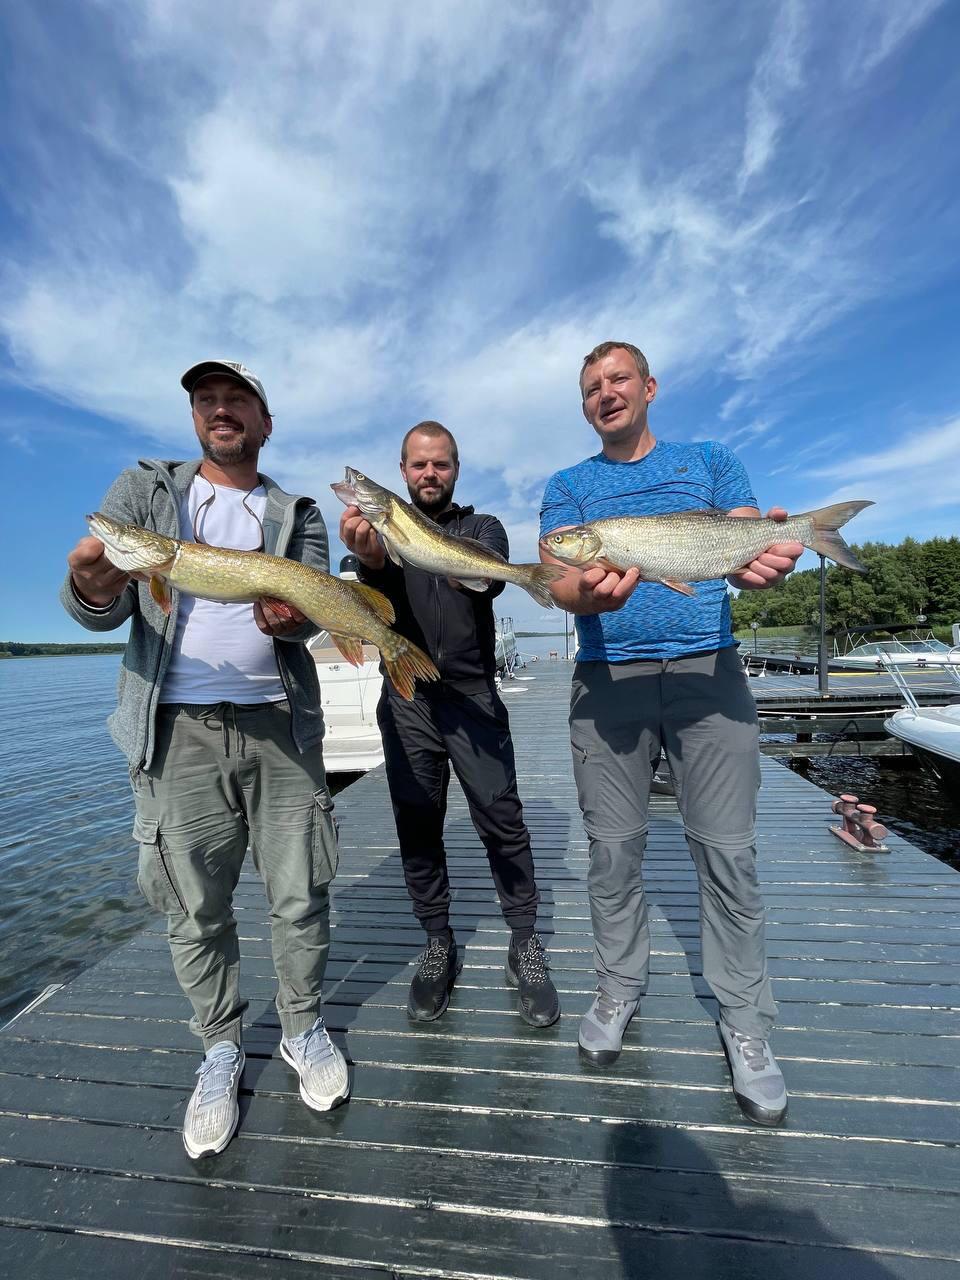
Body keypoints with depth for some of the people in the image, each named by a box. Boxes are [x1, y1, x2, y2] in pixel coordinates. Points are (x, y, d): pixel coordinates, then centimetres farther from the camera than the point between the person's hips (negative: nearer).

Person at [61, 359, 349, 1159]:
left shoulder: (297, 515, 12)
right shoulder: (144, 490, 11)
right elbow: (106, 607, 0)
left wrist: (292, 617, -27)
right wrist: (95, 590, -25)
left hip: (279, 726, 1)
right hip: (178, 732, 0)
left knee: (300, 894, 7)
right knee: (195, 908, 9)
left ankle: (303, 1027, 32)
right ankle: (221, 1049, 33)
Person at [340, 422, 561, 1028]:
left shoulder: (483, 527, 10)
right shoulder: (385, 529, 11)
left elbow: (493, 577, -13)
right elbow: (380, 596, -9)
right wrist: (371, 561, -33)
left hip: (473, 693, -1)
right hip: (406, 700, 2)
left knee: (502, 820, -3)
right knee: (417, 827, 7)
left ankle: (525, 944, 17)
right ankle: (438, 945, 26)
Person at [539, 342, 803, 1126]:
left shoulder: (710, 462, 14)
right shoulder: (568, 487, 13)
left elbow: (751, 552, 2)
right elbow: (558, 582, -2)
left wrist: (765, 561, -23)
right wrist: (586, 595, -26)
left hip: (706, 671, 0)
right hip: (607, 679, 1)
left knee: (727, 853, 2)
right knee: (614, 851, 8)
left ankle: (746, 1025, 22)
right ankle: (619, 990, 29)